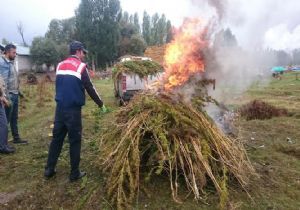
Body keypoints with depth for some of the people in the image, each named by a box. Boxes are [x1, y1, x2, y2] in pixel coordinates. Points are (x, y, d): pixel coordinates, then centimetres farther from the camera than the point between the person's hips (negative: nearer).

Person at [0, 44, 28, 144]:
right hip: (9, 95, -8)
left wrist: (17, 92, 12)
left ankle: (16, 138, 27)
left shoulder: (11, 62, 14)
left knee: (14, 118, 16)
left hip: (15, 94, 9)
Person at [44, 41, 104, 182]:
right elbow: (89, 88, -7)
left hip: (60, 107, 7)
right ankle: (75, 173, 13)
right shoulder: (80, 66, -8)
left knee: (57, 138, 15)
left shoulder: (60, 65, 12)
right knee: (75, 140, 3)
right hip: (73, 109, -6)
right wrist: (100, 103, 3)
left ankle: (49, 169, 24)